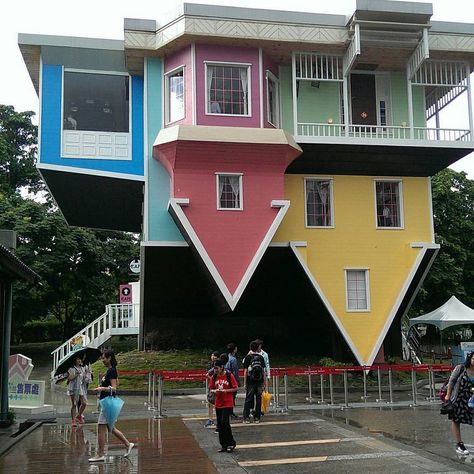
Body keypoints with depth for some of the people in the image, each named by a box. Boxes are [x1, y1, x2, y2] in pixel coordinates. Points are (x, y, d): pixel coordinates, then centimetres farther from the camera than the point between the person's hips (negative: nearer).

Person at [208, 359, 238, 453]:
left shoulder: (229, 376, -9)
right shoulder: (214, 377, 4)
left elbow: (235, 388, -5)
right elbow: (211, 389, 11)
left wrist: (226, 390, -18)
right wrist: (214, 391, -11)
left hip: (228, 404, -5)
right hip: (218, 404, 5)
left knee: (225, 423, -12)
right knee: (220, 425, 7)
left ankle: (231, 443, 5)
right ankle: (224, 445, 17)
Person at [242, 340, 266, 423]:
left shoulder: (248, 357, -3)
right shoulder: (261, 357, 4)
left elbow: (245, 371, -5)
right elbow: (264, 371, 2)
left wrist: (244, 383, 0)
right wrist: (264, 383, 7)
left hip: (250, 381, -2)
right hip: (259, 382, 2)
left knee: (248, 399, 4)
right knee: (258, 399, 7)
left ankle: (246, 418, 3)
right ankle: (257, 418, 9)